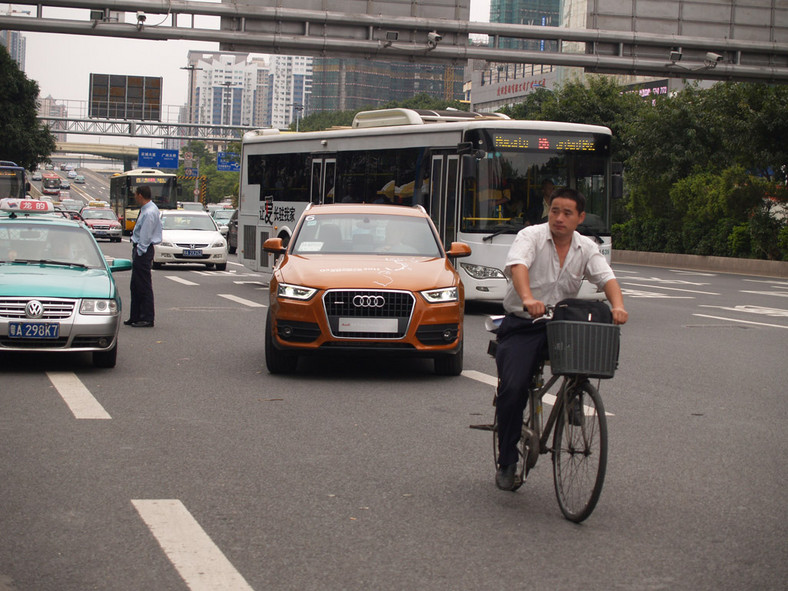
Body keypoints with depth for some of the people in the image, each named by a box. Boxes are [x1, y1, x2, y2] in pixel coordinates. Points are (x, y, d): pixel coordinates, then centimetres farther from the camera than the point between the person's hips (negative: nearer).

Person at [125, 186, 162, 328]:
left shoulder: (149, 213, -19)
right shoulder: (146, 209, 11)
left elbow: (145, 236, -20)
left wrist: (139, 252, -17)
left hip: (143, 252, -10)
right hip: (140, 249, 10)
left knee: (144, 286, -5)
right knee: (135, 285, 15)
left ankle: (147, 318, 0)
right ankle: (135, 317, 22)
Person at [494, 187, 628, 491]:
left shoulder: (586, 248, 7)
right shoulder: (531, 236, -6)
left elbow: (606, 277, -7)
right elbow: (517, 265, -26)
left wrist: (617, 306, -30)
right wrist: (528, 299, -46)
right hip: (522, 325, -3)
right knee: (513, 389, -17)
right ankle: (506, 463, -2)